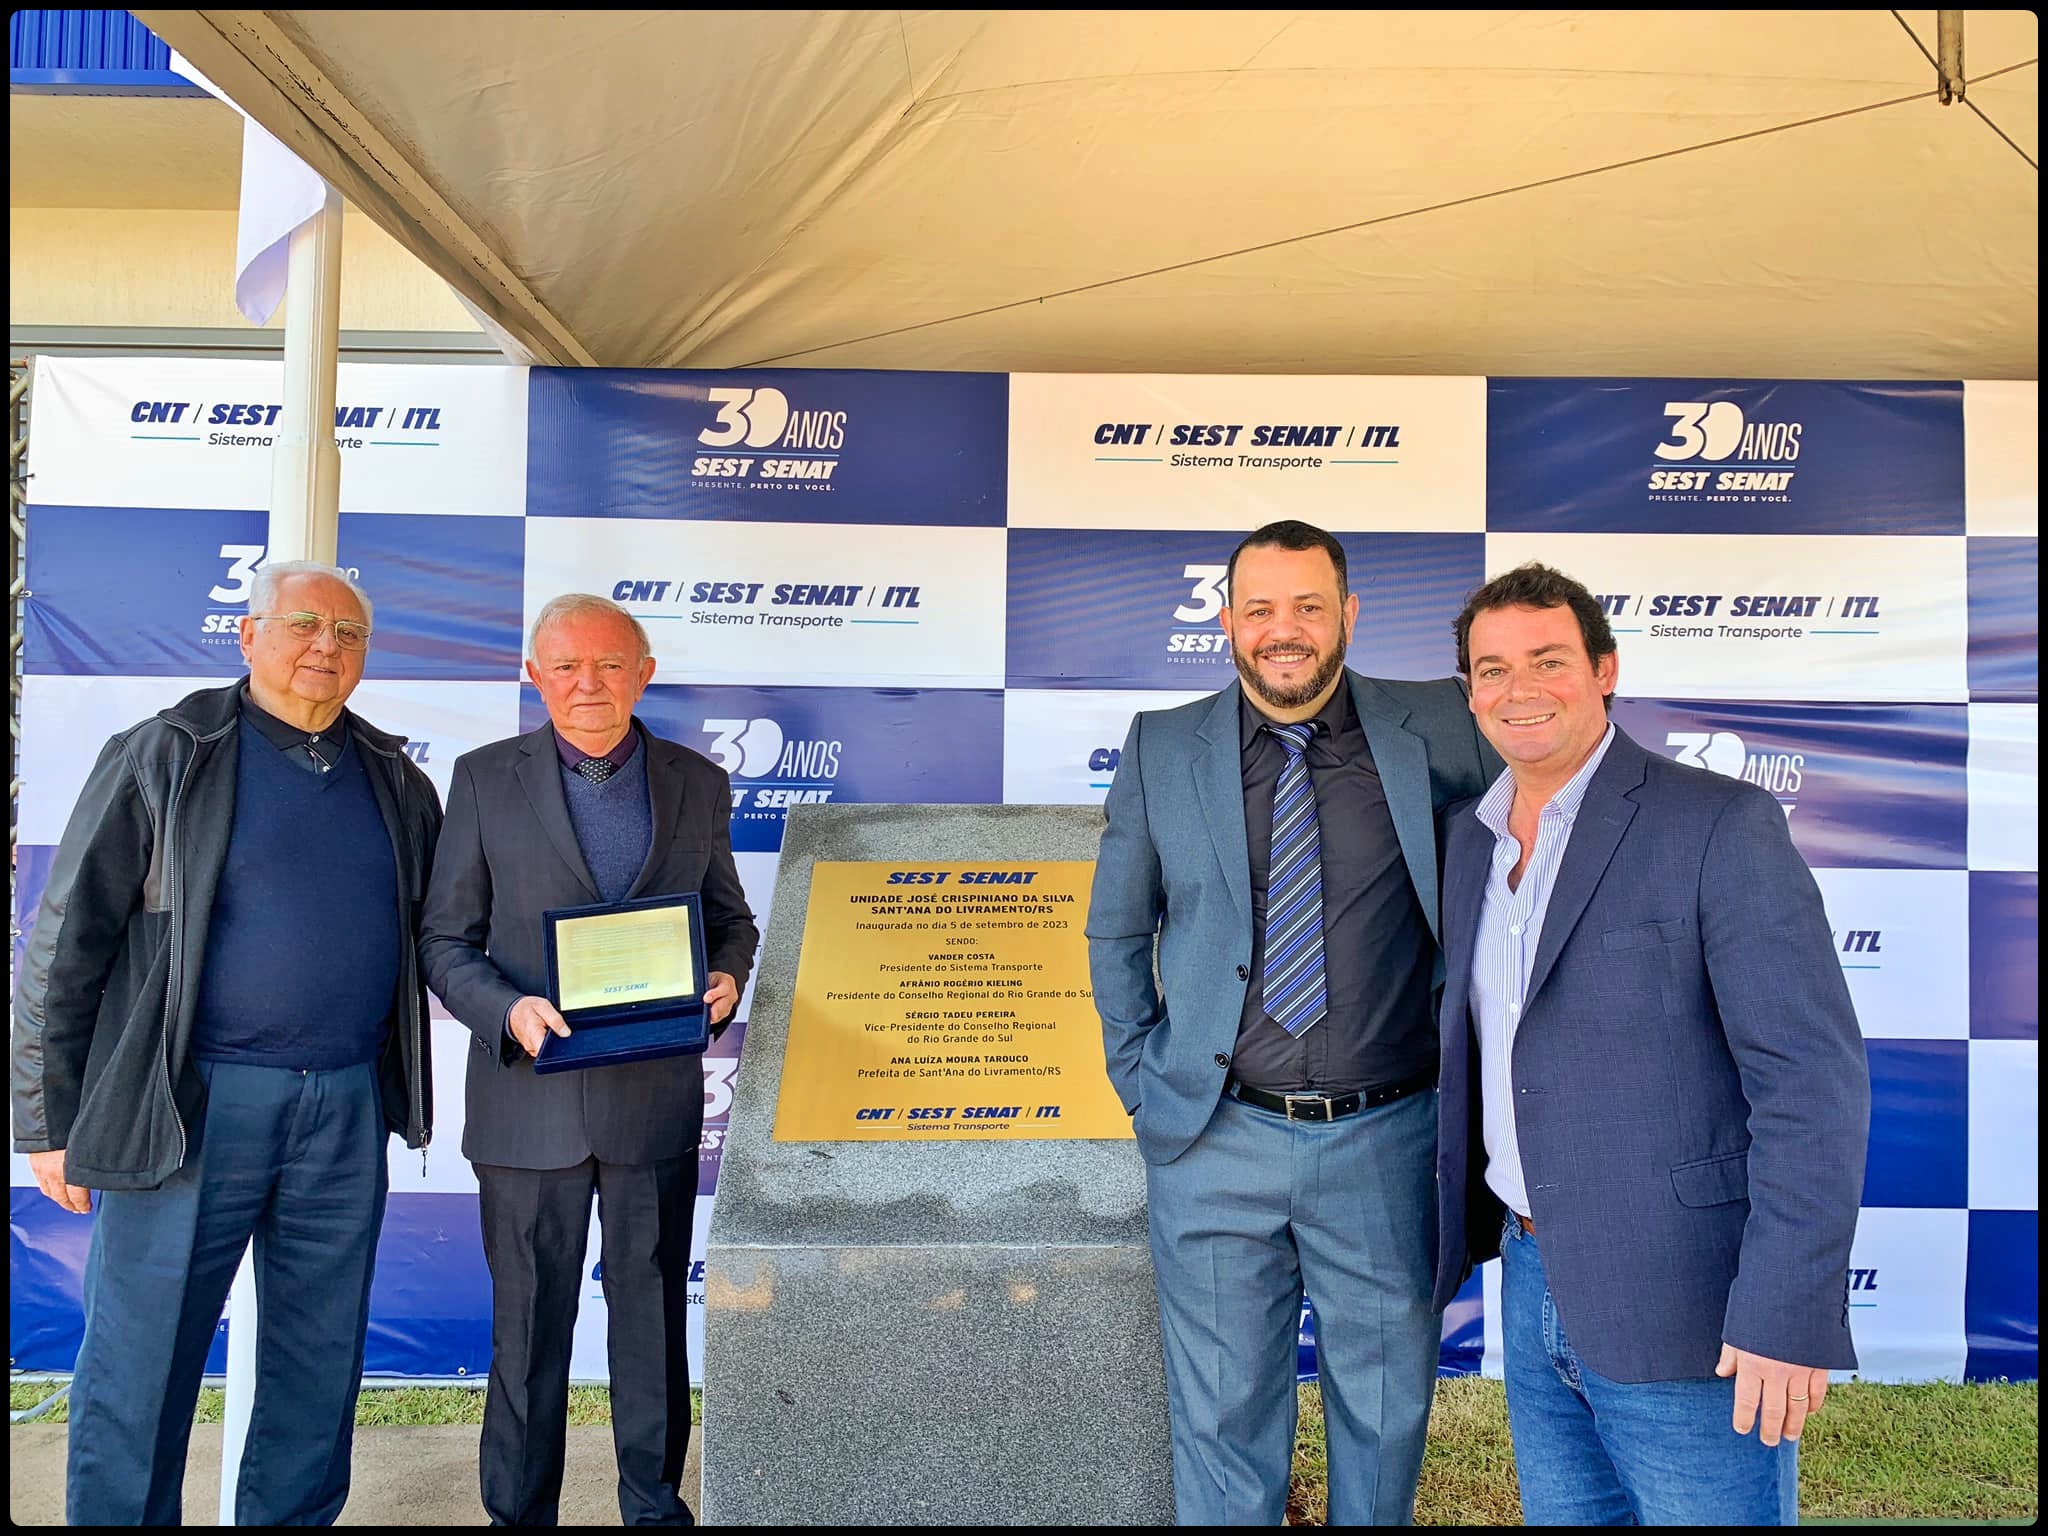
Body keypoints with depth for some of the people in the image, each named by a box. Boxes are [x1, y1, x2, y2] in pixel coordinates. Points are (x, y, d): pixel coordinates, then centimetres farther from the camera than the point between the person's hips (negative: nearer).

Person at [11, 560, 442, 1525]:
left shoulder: (396, 781, 10)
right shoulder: (163, 757, -3)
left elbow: (427, 931, 21)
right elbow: (66, 940, -3)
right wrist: (51, 1121, -5)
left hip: (347, 1110, 4)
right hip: (193, 1108, -4)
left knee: (321, 1364, 14)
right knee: (139, 1368, 5)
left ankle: (294, 1517, 30)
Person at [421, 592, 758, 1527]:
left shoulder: (698, 785, 4)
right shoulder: (485, 780, 0)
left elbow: (730, 921, 13)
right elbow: (446, 940, 1)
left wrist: (728, 979, -8)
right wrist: (508, 1011, -17)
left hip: (657, 1098, 2)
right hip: (530, 1098, -1)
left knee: (654, 1316, 12)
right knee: (527, 1325, 10)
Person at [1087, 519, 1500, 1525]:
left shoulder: (1429, 732, -3)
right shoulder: (1160, 751, 0)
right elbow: (1115, 934, 10)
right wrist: (1142, 1082, 4)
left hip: (1383, 1140, 1)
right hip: (1216, 1141, 0)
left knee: (1386, 1413, 18)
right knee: (1223, 1418, 12)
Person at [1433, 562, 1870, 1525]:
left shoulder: (1719, 824, -12)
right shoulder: (1468, 837, 8)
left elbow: (1812, 1074, -16)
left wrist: (1787, 1317, -20)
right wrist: (1461, 1218, 18)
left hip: (1682, 1301, -6)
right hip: (1535, 1281, 6)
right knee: (1564, 1512, 18)